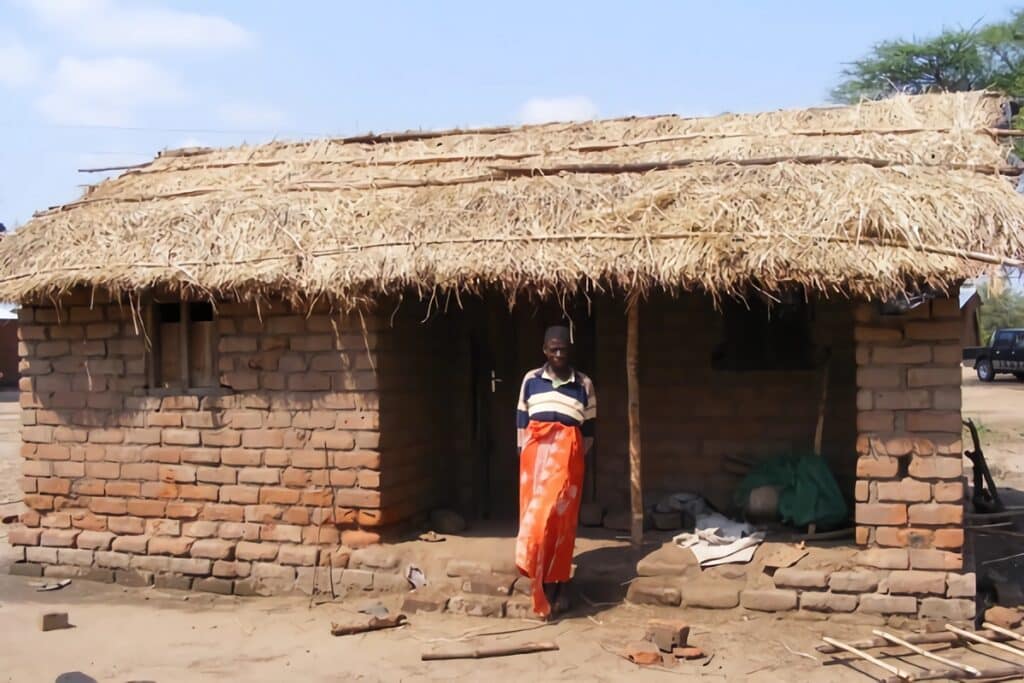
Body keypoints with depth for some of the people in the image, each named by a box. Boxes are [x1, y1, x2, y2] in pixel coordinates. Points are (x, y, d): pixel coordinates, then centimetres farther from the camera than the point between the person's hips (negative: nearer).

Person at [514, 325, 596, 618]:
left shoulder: (584, 384, 5)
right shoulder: (531, 380, 7)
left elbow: (589, 428, 9)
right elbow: (521, 419, 11)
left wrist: (578, 458, 3)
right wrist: (523, 453, 5)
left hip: (567, 453, -2)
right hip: (536, 451, 2)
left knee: (559, 516, -10)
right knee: (535, 512, 0)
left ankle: (557, 584, 1)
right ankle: (546, 584, 9)